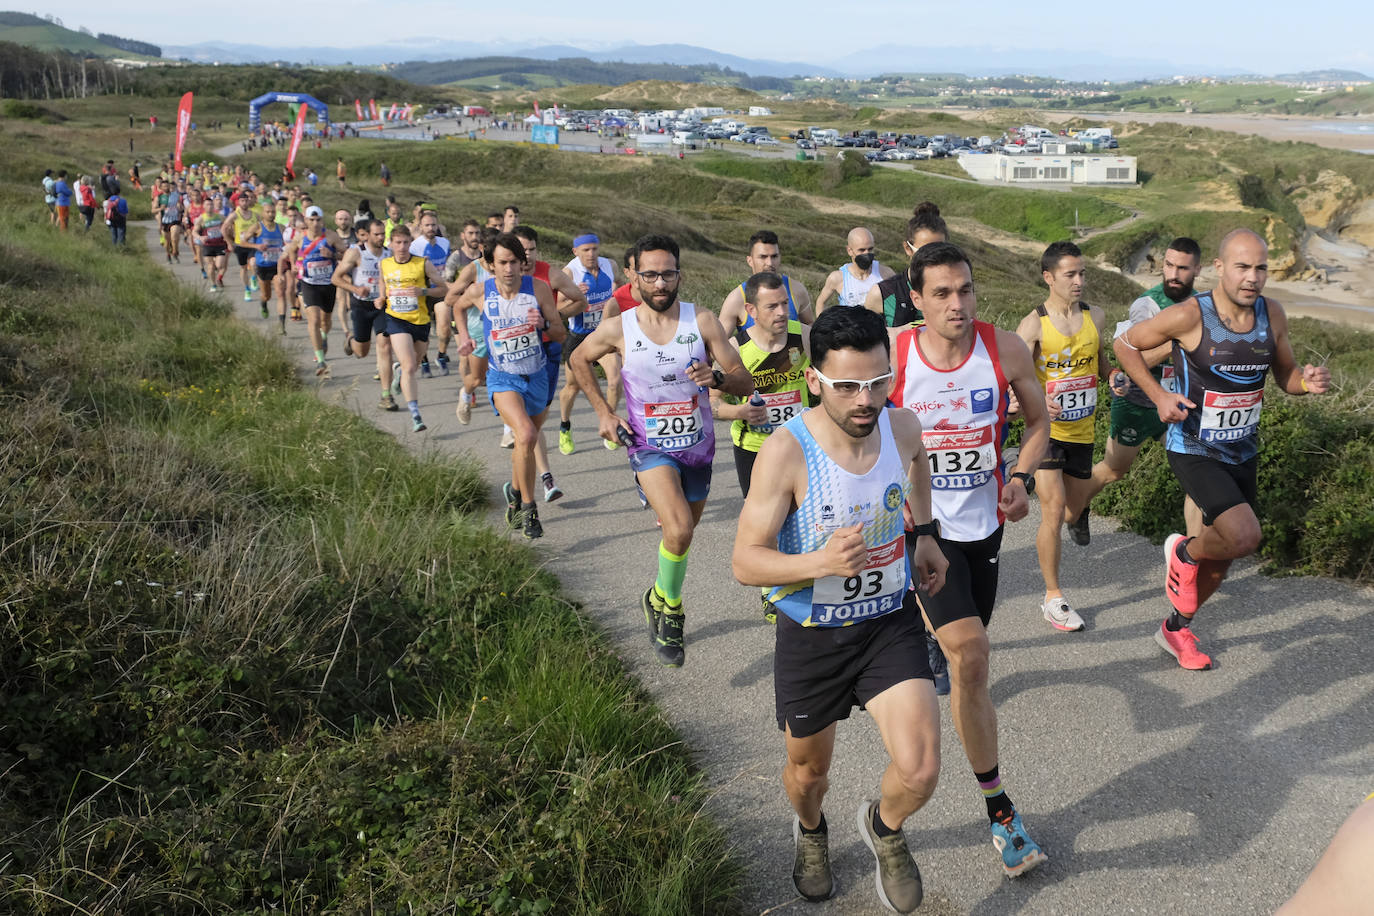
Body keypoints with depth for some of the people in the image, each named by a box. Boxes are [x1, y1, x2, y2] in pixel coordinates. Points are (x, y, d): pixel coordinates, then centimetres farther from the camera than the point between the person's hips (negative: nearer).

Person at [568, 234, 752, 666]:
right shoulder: (618, 329, -10)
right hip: (651, 447, -3)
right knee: (679, 531, -25)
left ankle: (661, 600, 47)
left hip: (698, 448, 3)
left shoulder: (702, 321, -9)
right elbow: (577, 361, 10)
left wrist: (716, 377, -30)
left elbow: (746, 384, -8)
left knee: (683, 532, 19)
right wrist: (603, 412, 3)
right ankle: (667, 605, 2)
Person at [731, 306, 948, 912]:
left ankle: (884, 828, 25)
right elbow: (745, 562, -23)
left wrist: (925, 533, 10)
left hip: (889, 624, 2)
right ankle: (810, 831, 58)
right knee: (808, 770, 20)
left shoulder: (902, 427, -11)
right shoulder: (786, 452, -26)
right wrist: (822, 563, -39)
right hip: (810, 637, -2)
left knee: (919, 774, -12)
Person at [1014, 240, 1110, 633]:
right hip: (1046, 429, -5)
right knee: (1053, 509, -11)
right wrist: (1036, 403, -35)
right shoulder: (1033, 325, -11)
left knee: (1072, 512, 14)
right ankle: (1053, 597, -1)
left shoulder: (1096, 317, 3)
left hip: (1082, 430, 5)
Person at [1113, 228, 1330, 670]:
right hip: (1193, 450, -6)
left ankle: (1176, 629, 39)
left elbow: (1286, 376, 11)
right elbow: (1125, 344, -7)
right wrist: (1159, 395, -18)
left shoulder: (1273, 315, -2)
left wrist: (1308, 382, -13)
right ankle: (1183, 552, 9)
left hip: (1242, 453, 6)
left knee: (1220, 558, 15)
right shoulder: (1190, 316, -18)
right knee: (1244, 537, -24)